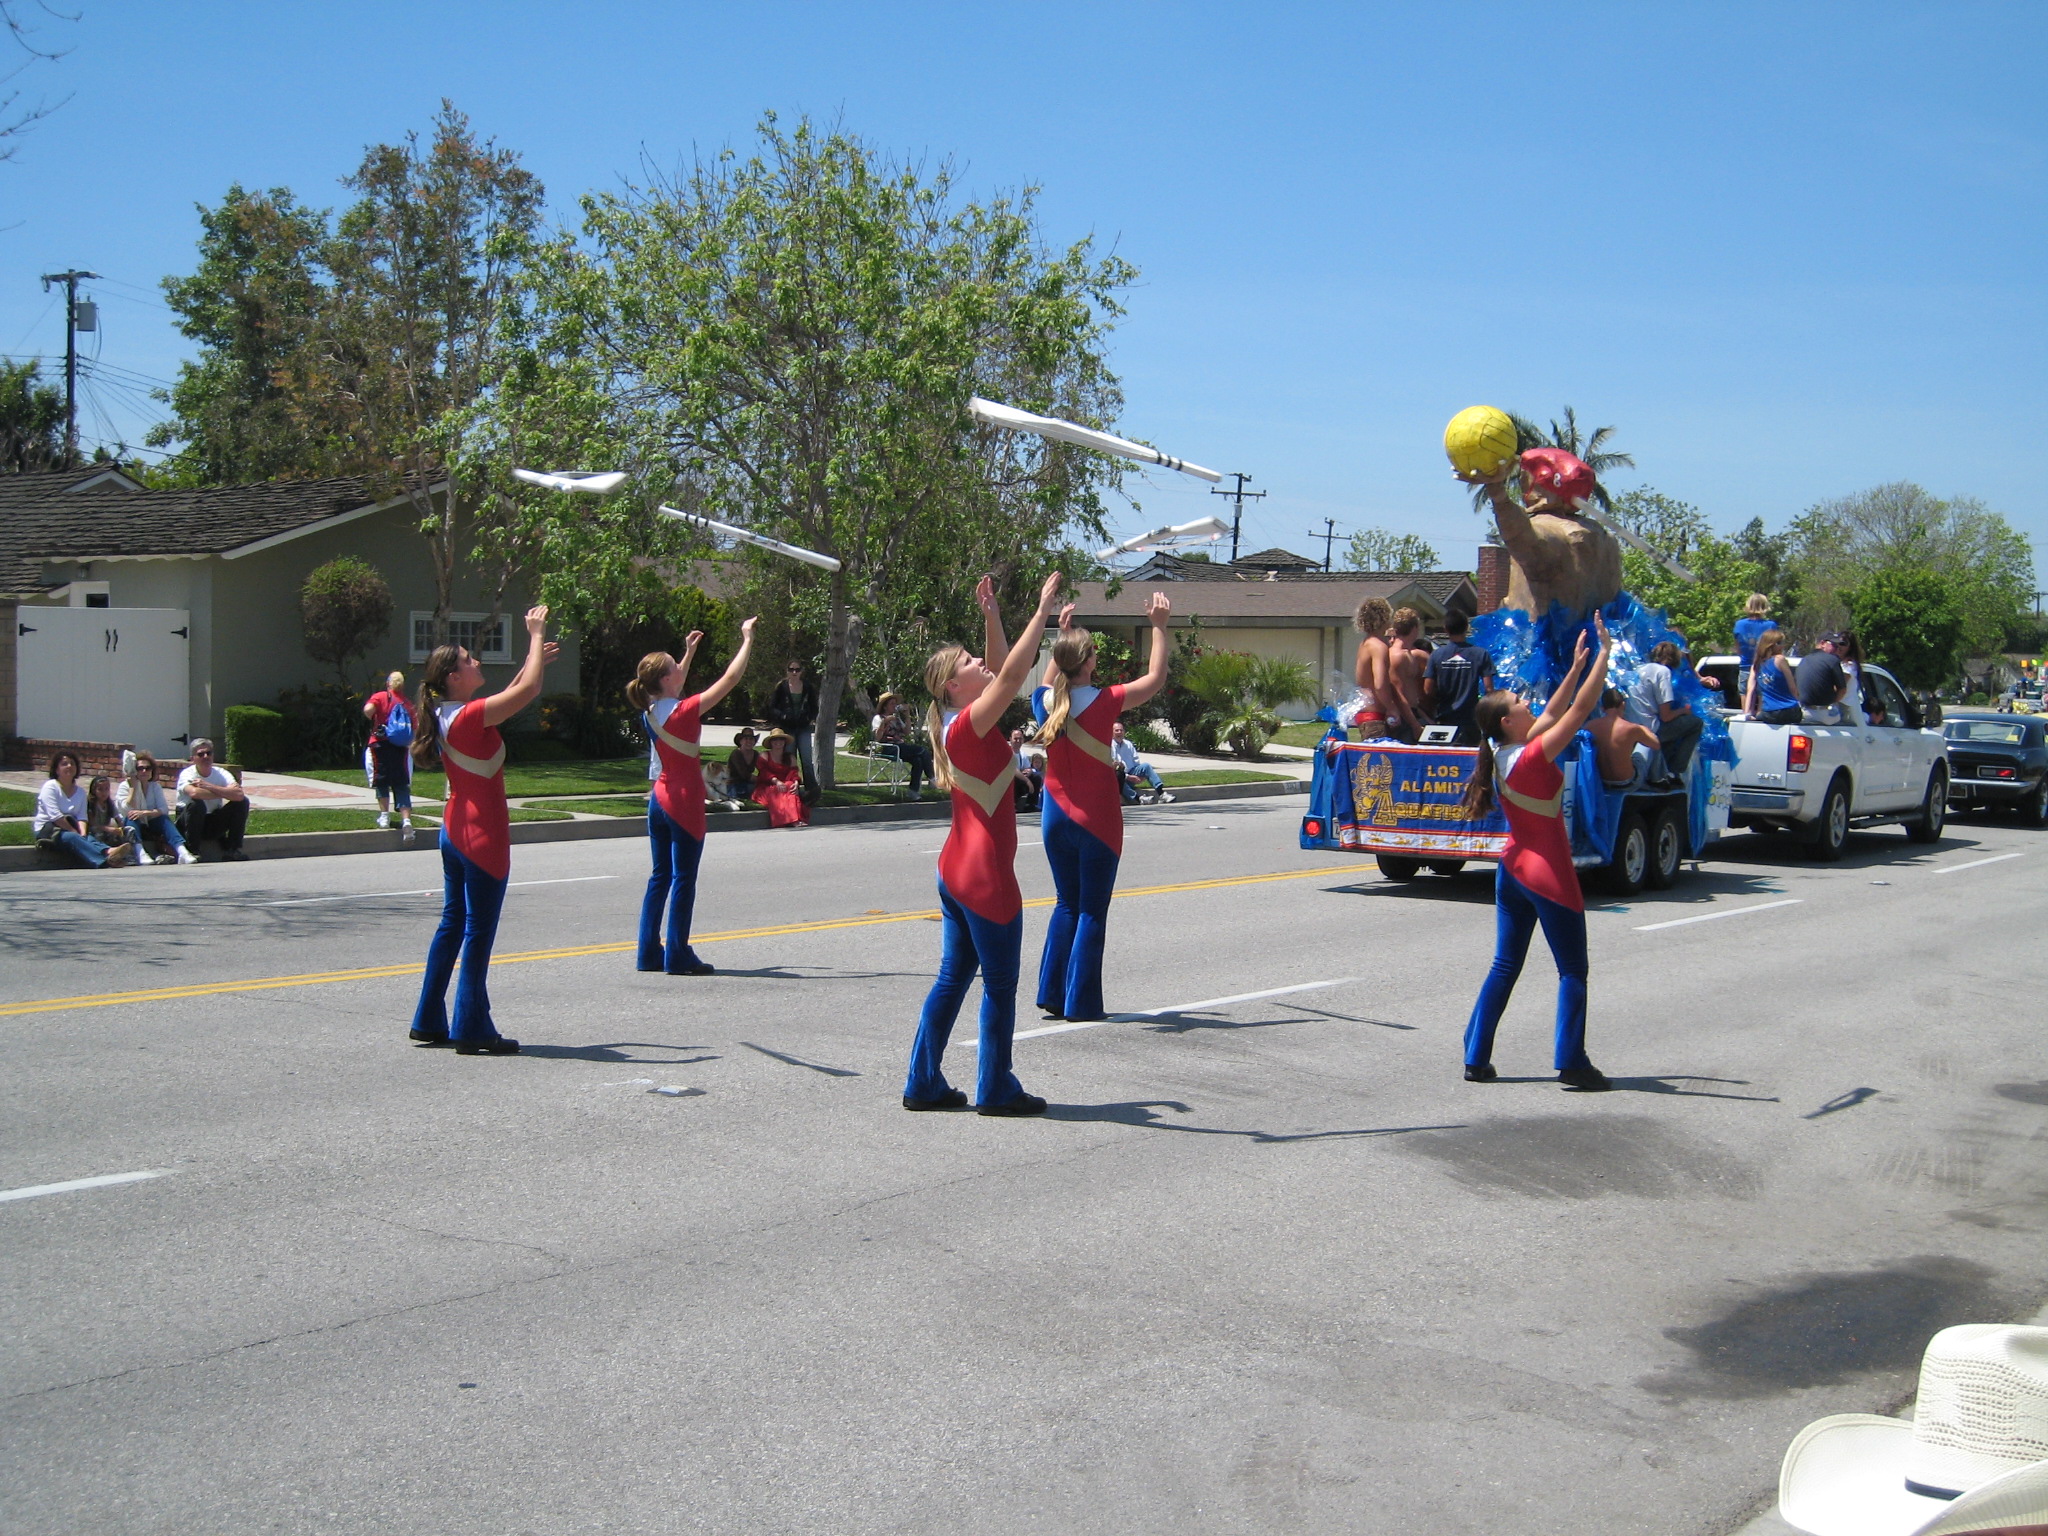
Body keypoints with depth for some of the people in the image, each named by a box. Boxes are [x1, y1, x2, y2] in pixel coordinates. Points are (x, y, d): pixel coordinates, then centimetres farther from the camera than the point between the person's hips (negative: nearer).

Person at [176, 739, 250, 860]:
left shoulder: (221, 774, -4)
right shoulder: (187, 774, -13)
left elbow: (239, 795, -24)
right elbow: (194, 793, -39)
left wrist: (209, 786, -27)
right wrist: (225, 792, -24)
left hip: (214, 823, 4)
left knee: (242, 802, -14)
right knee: (196, 804, -34)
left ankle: (233, 849, -9)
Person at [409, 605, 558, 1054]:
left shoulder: (449, 716, 8)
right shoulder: (469, 716, -18)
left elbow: (510, 695, 24)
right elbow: (528, 690, -21)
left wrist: (535, 657, 21)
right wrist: (536, 636, -11)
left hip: (456, 832, 9)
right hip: (482, 836, -9)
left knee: (452, 924, 15)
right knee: (479, 932, -3)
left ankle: (430, 1021, 21)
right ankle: (472, 1029, 2)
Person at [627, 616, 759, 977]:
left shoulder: (651, 711, 3)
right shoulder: (683, 712, -18)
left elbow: (674, 689, 27)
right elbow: (729, 680, -17)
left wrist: (690, 651, 29)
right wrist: (747, 641, -8)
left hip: (660, 800, 8)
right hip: (684, 804, -8)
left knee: (660, 876, 13)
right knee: (683, 880, -1)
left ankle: (650, 952, 14)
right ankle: (678, 957, 2)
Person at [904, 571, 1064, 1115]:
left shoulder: (960, 722, 9)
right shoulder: (968, 725, -16)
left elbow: (1002, 671, 19)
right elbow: (1011, 674, -26)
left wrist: (992, 616, 10)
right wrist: (1042, 612, -22)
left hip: (957, 871, 9)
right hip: (985, 876, -9)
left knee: (954, 976, 14)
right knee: (1001, 985, 2)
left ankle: (923, 1083, 18)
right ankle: (996, 1091, 11)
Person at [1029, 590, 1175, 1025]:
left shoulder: (1045, 702, -2)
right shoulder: (1104, 702, -14)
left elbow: (1050, 681, 24)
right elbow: (1155, 678, -4)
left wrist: (1062, 632, 24)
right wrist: (1159, 626, 1)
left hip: (1056, 818, 5)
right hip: (1097, 821, -5)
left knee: (1067, 904, 16)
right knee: (1092, 911, 3)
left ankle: (1052, 995, 13)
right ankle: (1081, 1002, 4)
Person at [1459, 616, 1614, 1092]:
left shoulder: (1504, 754, 3)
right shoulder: (1532, 757, -19)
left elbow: (1555, 711, 15)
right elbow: (1580, 709, -20)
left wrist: (1577, 666, 14)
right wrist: (1605, 653, -15)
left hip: (1514, 869, 8)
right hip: (1548, 875, -8)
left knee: (1505, 965, 12)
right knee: (1572, 971, 2)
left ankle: (1476, 1058, 11)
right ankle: (1571, 1063, 3)